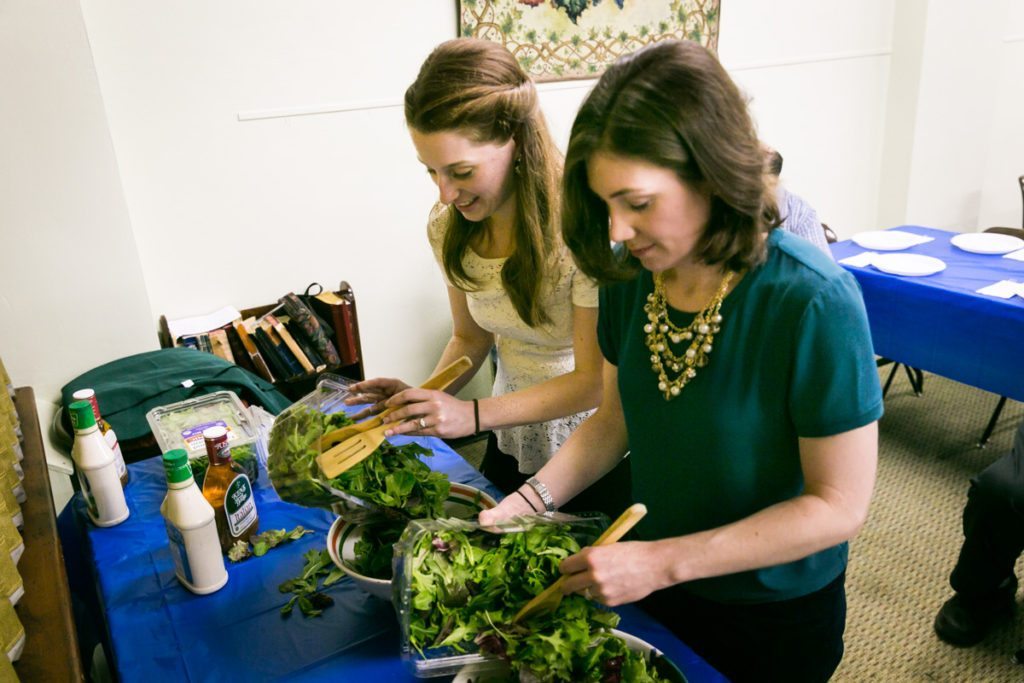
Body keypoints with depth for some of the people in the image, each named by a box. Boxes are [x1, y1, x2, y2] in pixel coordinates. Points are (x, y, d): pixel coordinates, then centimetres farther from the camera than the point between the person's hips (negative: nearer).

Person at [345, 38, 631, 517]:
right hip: (512, 440, 5)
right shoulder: (449, 226, -10)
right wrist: (425, 401, -15)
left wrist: (473, 415, -30)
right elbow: (470, 338, 3)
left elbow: (594, 379, -23)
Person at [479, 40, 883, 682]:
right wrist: (528, 503, -14)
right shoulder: (630, 274, -12)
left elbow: (840, 504, -23)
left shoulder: (814, 302, -28)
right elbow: (616, 419, 0)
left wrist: (661, 561, -27)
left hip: (777, 612, -4)